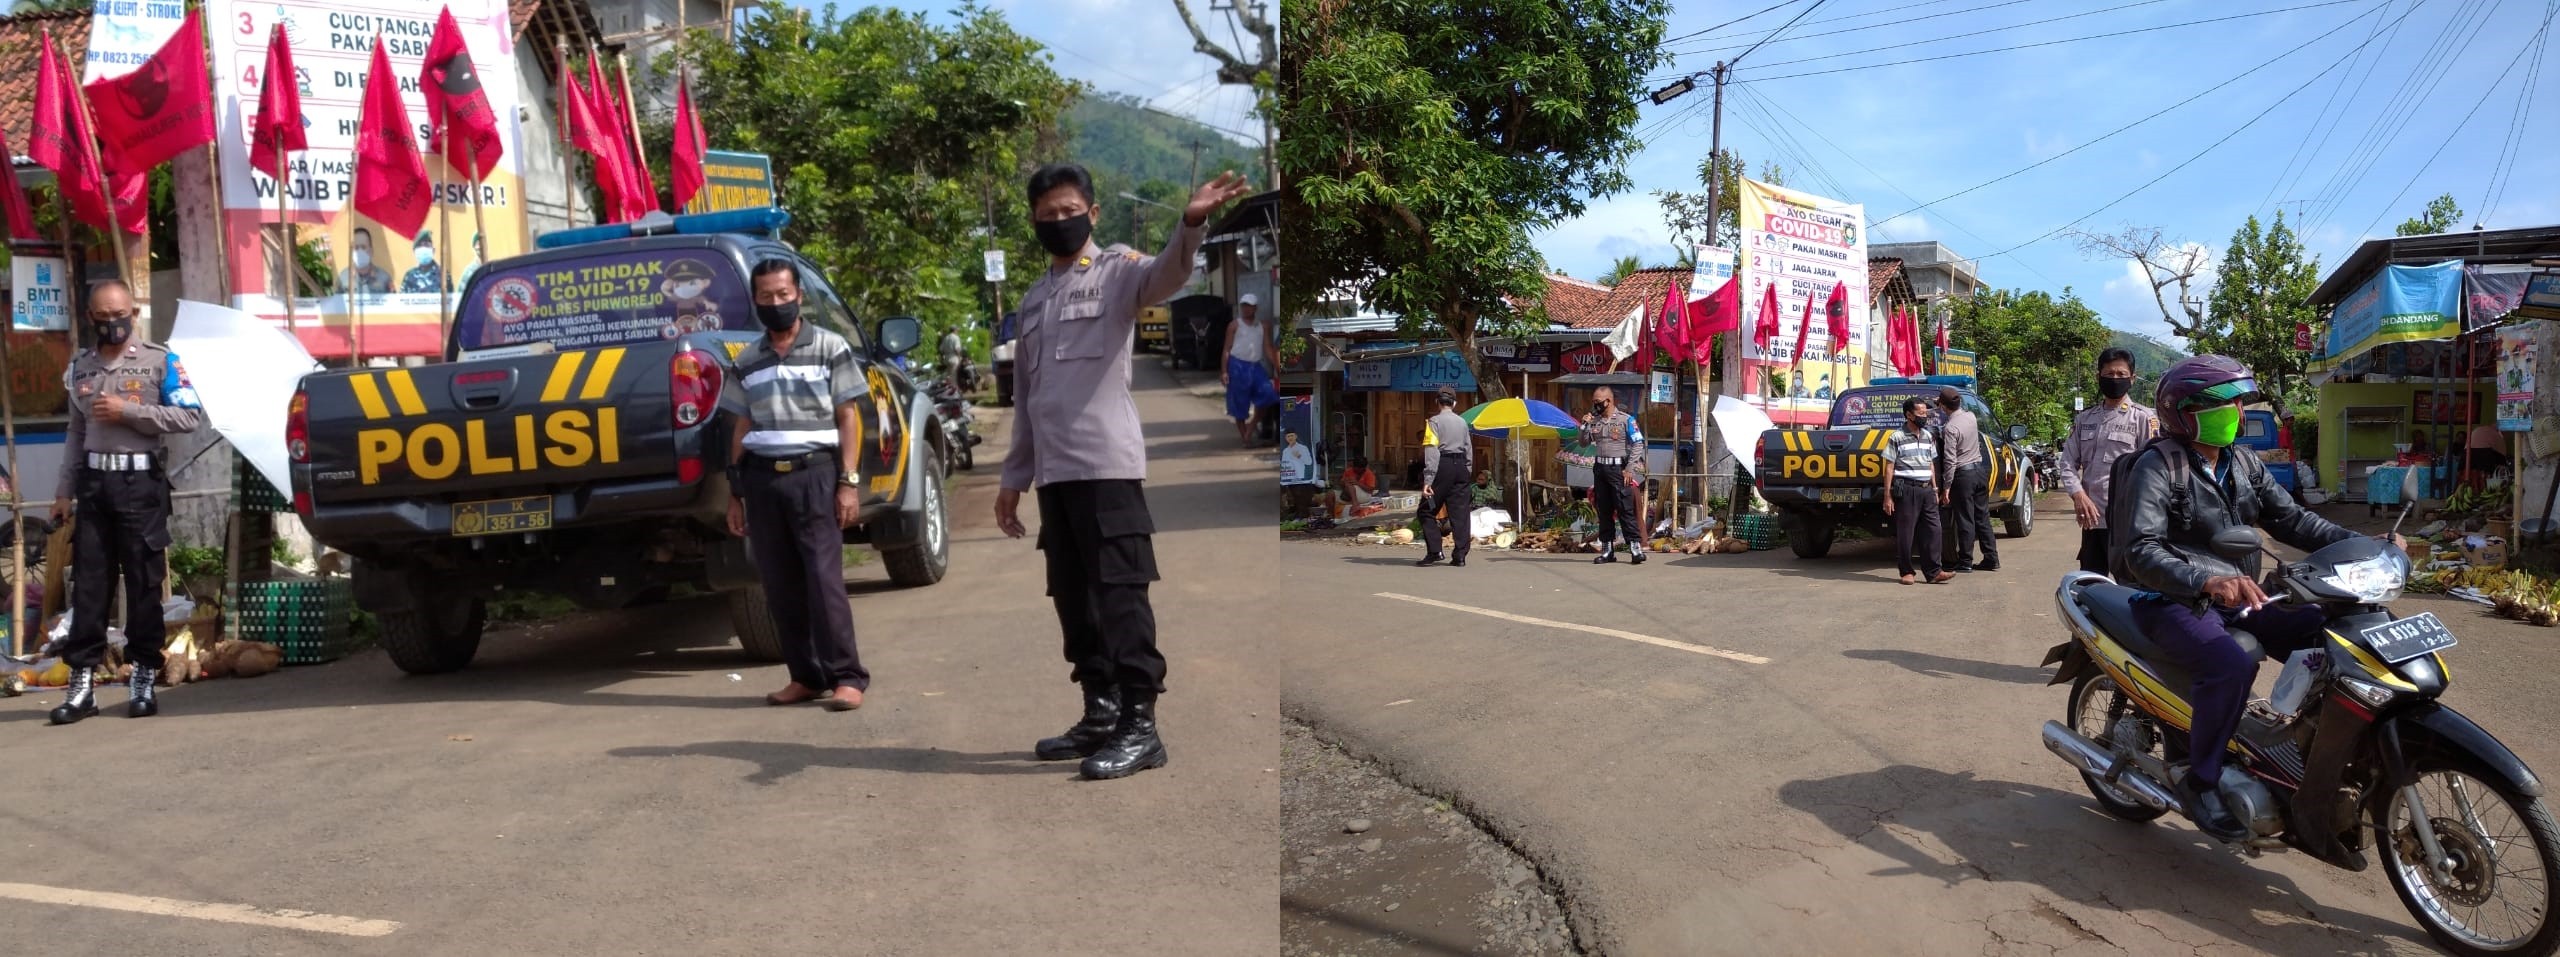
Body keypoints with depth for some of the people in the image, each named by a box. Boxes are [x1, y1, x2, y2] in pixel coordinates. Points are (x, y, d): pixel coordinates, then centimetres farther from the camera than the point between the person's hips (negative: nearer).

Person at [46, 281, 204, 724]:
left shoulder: (160, 360, 1)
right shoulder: (80, 367, 13)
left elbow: (191, 417, -6)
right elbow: (75, 433, 15)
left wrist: (128, 410, -12)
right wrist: (64, 490, 11)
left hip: (141, 481, -4)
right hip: (93, 482, 4)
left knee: (144, 583, 1)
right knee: (89, 583, 3)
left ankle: (145, 678, 8)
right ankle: (83, 681, 7)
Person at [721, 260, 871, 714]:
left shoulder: (829, 347, 2)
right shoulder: (747, 360, 13)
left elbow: (848, 418, 0)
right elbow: (742, 427, 15)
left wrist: (848, 482, -7)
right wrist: (735, 493, 12)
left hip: (814, 473, -4)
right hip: (762, 477, 4)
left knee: (824, 578, -9)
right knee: (780, 585, 5)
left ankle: (846, 676, -3)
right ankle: (806, 676, 14)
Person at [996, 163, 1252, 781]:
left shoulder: (1117, 271, 1)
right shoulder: (1033, 300, 21)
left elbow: (1166, 276, -24)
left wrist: (1191, 224, -45)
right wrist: (1013, 478, 21)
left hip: (1109, 467, -7)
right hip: (1053, 474, 7)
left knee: (1120, 596, -8)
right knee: (1073, 599, 11)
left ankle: (1140, 725, -5)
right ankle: (1100, 715, 21)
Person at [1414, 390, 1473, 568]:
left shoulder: (1434, 421, -5)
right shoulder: (1463, 422, 12)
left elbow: (1431, 451, -13)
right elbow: (1468, 449, 14)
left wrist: (1428, 480, -17)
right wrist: (1467, 472, 22)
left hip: (1442, 467, -5)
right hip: (1461, 467, 5)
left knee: (1428, 511, 5)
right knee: (1460, 513, 6)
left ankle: (1433, 552, -3)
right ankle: (1460, 556, 4)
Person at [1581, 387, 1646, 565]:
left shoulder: (1626, 419, -5)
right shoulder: (1594, 420, 10)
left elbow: (1638, 445, -6)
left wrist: (1628, 469, -11)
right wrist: (1584, 425, 0)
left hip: (1618, 468, -5)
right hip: (1599, 468, 6)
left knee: (1625, 509, -9)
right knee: (1603, 510, 8)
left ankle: (1636, 548, -8)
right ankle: (1607, 550, 13)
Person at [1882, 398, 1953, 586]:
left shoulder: (1929, 436, 14)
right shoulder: (1897, 437, -4)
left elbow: (1931, 464, 21)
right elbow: (1890, 467, -4)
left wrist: (1934, 489, 15)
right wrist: (1888, 496, -8)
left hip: (1926, 490, 6)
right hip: (1907, 490, -5)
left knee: (1931, 530, 2)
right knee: (1905, 533, -1)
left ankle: (1933, 572, 4)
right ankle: (1907, 572, 8)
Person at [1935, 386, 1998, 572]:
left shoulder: (1950, 428, -18)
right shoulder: (1971, 416, 3)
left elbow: (1950, 461, -20)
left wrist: (1947, 487, -15)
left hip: (1964, 474, -7)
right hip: (1980, 468, 7)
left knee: (1965, 520, -1)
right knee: (1982, 517, 12)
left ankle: (1965, 562, 4)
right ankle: (1991, 559, 15)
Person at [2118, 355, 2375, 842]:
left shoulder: (2243, 463, 12)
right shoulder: (2157, 466, -13)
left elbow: (2290, 519, 11)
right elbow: (2142, 551, -23)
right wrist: (2208, 581, -39)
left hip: (2241, 599, 8)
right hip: (2176, 603, -8)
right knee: (2233, 665, -34)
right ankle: (2200, 780, -17)